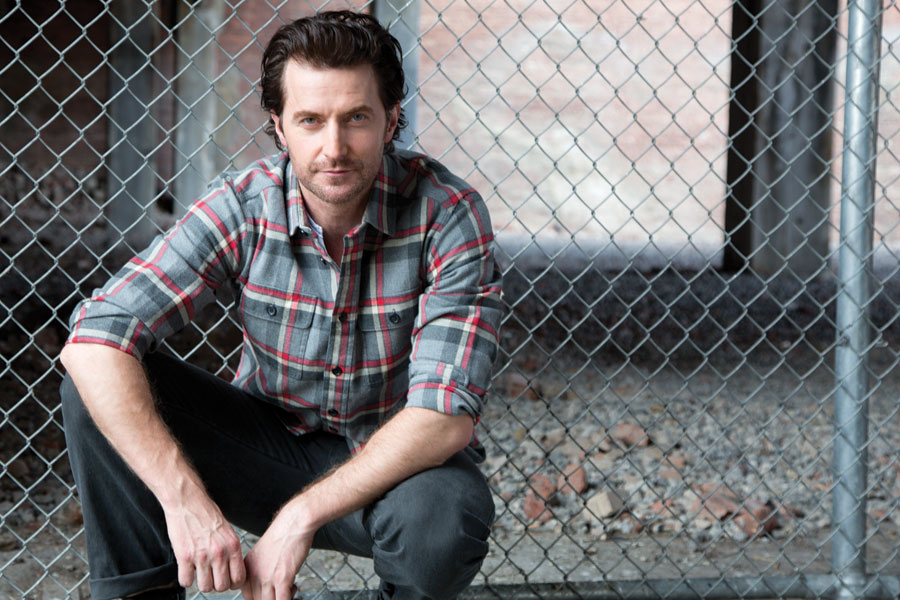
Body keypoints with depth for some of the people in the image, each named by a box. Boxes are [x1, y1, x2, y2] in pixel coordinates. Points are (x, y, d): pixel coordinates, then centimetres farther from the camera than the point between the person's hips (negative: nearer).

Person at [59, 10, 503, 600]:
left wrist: (301, 517, -31)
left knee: (445, 520, -38)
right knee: (100, 385, -20)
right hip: (272, 442, 2)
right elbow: (95, 341, -25)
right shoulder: (242, 209, -15)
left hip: (399, 462, -2)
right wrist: (185, 500, -36)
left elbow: (446, 414, -26)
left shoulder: (446, 214, -20)